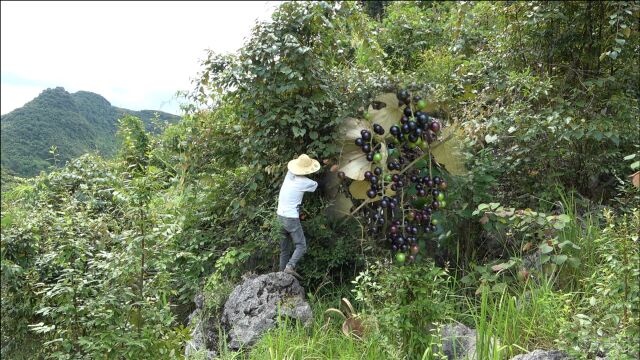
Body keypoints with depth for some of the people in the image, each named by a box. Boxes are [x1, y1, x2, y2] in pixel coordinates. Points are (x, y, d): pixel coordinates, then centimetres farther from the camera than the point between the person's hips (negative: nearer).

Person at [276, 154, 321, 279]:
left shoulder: (289, 174, 1)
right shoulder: (305, 182, -14)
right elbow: (316, 185, 8)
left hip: (280, 216, 7)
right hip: (291, 218, -7)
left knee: (284, 249, 14)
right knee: (301, 246, -2)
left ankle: (282, 271, 12)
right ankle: (290, 266, -22)